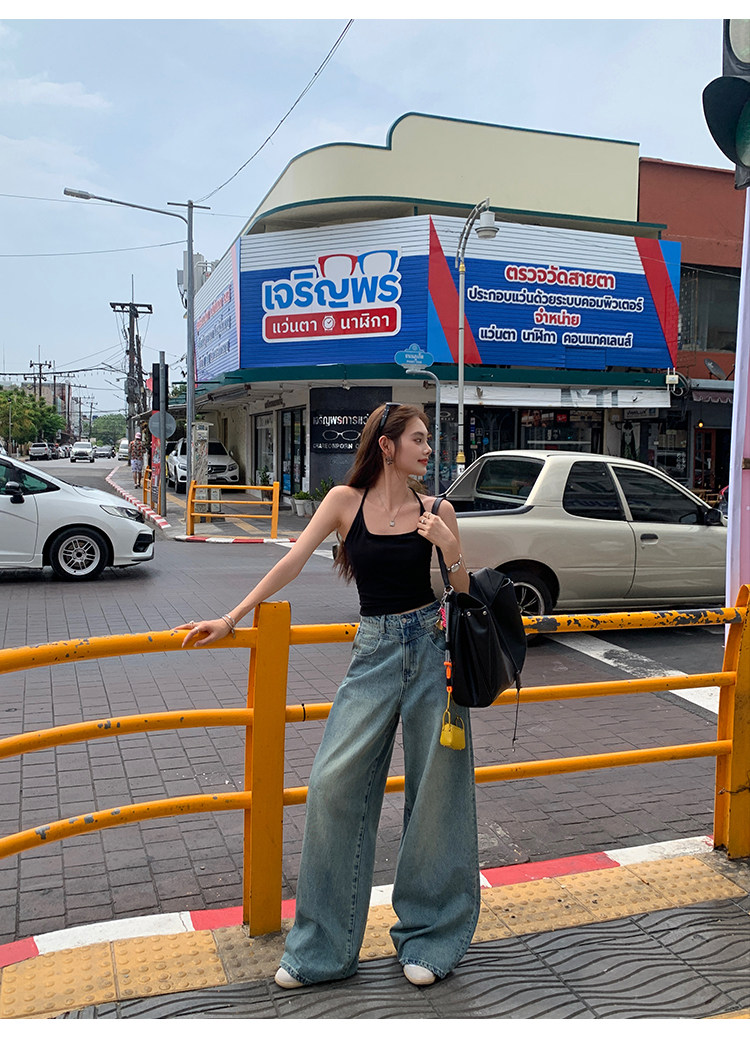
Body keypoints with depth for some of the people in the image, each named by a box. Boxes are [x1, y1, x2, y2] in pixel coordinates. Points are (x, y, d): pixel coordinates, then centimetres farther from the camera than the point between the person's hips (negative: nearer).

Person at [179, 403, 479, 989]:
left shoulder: (437, 512, 4)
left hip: (433, 648, 1)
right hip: (374, 651, 0)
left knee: (436, 788, 5)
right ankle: (324, 948, 12)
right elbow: (293, 563, 0)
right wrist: (230, 621, -2)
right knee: (334, 783, -6)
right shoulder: (346, 500, 1)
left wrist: (449, 548, -12)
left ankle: (429, 938, 24)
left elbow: (464, 594, 7)